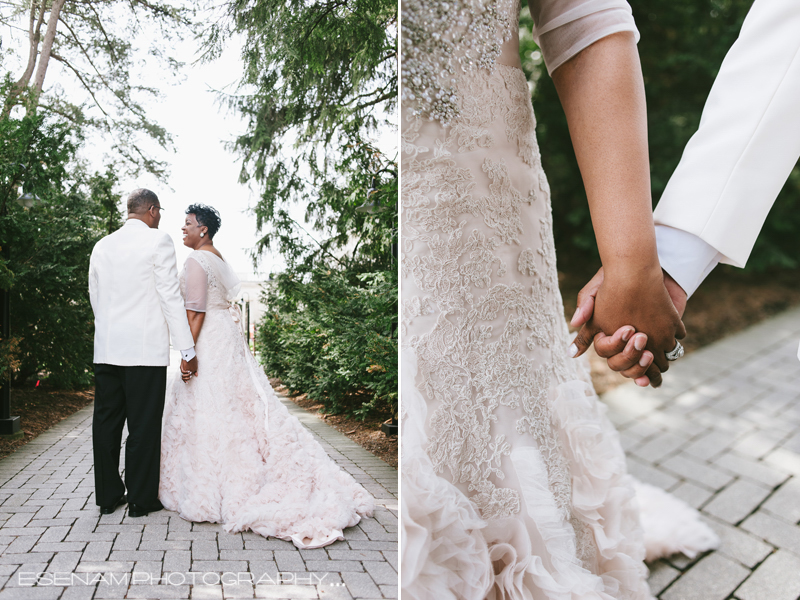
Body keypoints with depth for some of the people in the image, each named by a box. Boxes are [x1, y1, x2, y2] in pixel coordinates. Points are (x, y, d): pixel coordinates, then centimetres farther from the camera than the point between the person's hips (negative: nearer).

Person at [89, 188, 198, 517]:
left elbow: (95, 298, 18)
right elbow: (170, 297, -11)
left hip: (106, 350, 6)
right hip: (146, 349, -6)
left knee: (106, 423, 13)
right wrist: (187, 349, -8)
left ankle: (108, 496, 24)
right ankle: (141, 499, 12)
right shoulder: (158, 240, -6)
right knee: (144, 425, 2)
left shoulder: (102, 246, 12)